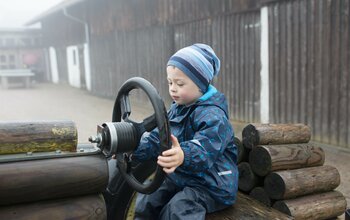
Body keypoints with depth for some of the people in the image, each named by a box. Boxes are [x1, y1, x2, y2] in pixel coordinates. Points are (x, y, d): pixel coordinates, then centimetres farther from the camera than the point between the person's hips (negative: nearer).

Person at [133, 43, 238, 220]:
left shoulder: (213, 115, -22)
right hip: (180, 178, 8)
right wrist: (133, 149, -8)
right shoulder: (176, 109, 6)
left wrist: (183, 156, -60)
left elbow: (203, 149, -38)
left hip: (211, 185, -8)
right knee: (147, 200, -1)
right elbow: (158, 137, 7)